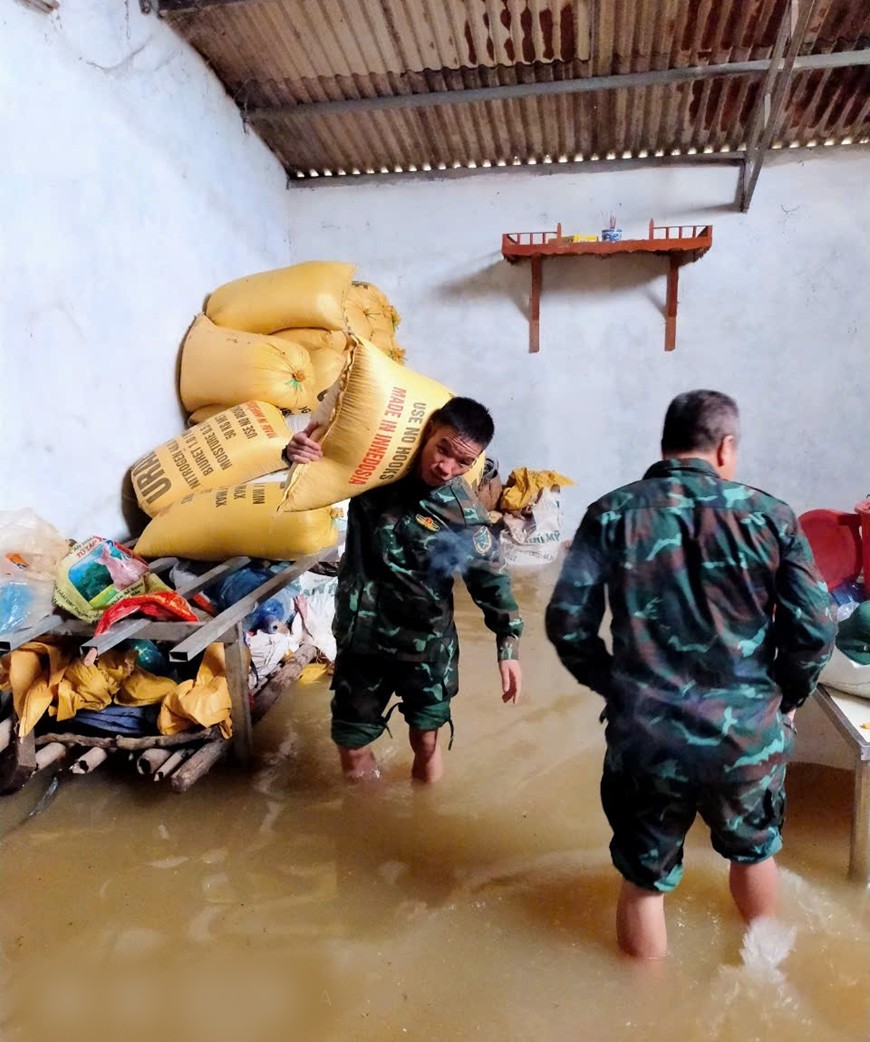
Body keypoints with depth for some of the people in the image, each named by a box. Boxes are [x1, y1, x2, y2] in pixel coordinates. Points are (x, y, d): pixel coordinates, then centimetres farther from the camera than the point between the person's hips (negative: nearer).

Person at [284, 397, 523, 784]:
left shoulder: (467, 515, -15)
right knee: (352, 746, 14)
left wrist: (508, 646, -7)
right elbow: (319, 470, 3)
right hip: (361, 636, 2)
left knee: (425, 741, 16)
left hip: (428, 646, -1)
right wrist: (298, 451, -21)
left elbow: (491, 580, -4)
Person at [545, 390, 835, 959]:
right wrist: (784, 698, 12)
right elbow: (815, 631, -7)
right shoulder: (770, 515, -5)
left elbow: (567, 622, -9)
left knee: (645, 880, 20)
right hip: (749, 736, 2)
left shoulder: (612, 514, -6)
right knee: (754, 851, 31)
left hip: (645, 737, -1)